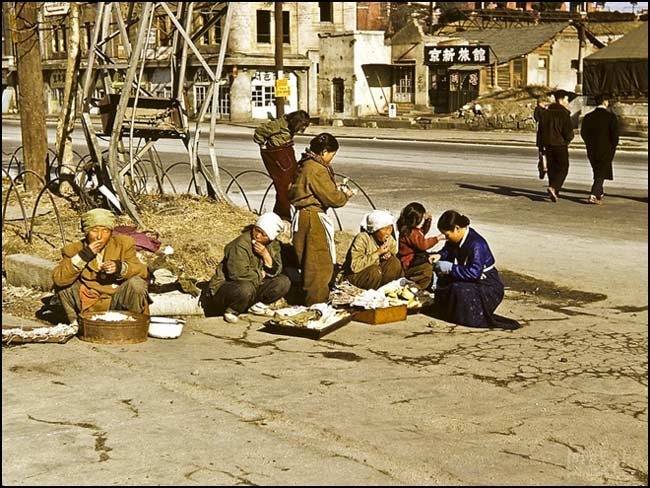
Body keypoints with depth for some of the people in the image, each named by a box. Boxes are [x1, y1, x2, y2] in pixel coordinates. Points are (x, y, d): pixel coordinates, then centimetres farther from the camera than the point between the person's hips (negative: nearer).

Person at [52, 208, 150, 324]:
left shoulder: (124, 244, -2)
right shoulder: (74, 250, -5)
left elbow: (143, 271, -8)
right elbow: (58, 279, -18)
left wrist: (121, 268, -28)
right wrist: (83, 256, -25)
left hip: (117, 302, -1)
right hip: (88, 304, 1)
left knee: (137, 283, -27)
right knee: (62, 284, -15)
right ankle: (76, 323, 4)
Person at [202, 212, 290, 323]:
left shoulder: (273, 245, 2)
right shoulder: (240, 245, -22)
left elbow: (275, 272, -3)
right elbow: (239, 274, -29)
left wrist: (266, 255, -20)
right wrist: (261, 274, -14)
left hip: (254, 286, 7)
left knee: (283, 282, -7)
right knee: (245, 288, -40)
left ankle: (256, 305, 3)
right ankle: (232, 311, -10)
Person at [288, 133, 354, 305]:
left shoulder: (305, 165, 11)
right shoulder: (317, 170, -20)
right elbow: (332, 198, -18)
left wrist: (336, 188, 11)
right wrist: (346, 195, 1)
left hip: (304, 215, 10)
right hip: (312, 219, -10)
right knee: (319, 261, -1)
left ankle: (317, 297, 27)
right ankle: (315, 300, 5)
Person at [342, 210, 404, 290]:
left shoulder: (390, 240, -4)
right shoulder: (362, 239, -24)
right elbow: (355, 266, -32)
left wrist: (388, 255, -16)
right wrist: (377, 253, -31)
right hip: (355, 275, -6)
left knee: (395, 263, -17)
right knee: (374, 271, -35)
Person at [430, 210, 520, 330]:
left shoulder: (476, 244, -27)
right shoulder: (459, 238, -1)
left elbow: (474, 272, -37)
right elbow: (448, 250, 18)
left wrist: (451, 268, -31)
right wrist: (439, 256, -5)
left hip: (489, 287, -9)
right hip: (473, 283, 9)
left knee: (459, 289, -32)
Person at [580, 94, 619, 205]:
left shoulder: (588, 117, 2)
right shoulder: (611, 117, -9)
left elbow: (583, 133, 5)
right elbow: (615, 134, -13)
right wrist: (613, 148, 1)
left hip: (592, 150, 4)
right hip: (606, 149, -4)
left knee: (597, 171, 21)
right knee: (601, 174, -1)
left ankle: (599, 193, 32)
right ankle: (593, 196, -15)